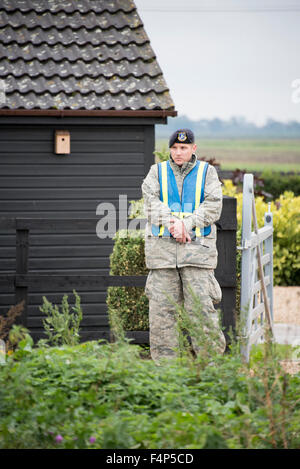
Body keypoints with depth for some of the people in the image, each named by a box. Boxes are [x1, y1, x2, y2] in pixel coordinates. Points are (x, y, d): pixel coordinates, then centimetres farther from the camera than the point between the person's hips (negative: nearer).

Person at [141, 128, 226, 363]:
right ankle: (163, 362, 6)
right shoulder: (157, 172, 13)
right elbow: (151, 201, -2)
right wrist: (172, 222, -18)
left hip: (197, 247, -2)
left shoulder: (207, 172, 9)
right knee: (161, 307, 0)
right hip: (162, 247, 2)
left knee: (201, 306, -8)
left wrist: (186, 224, -15)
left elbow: (213, 206, -2)